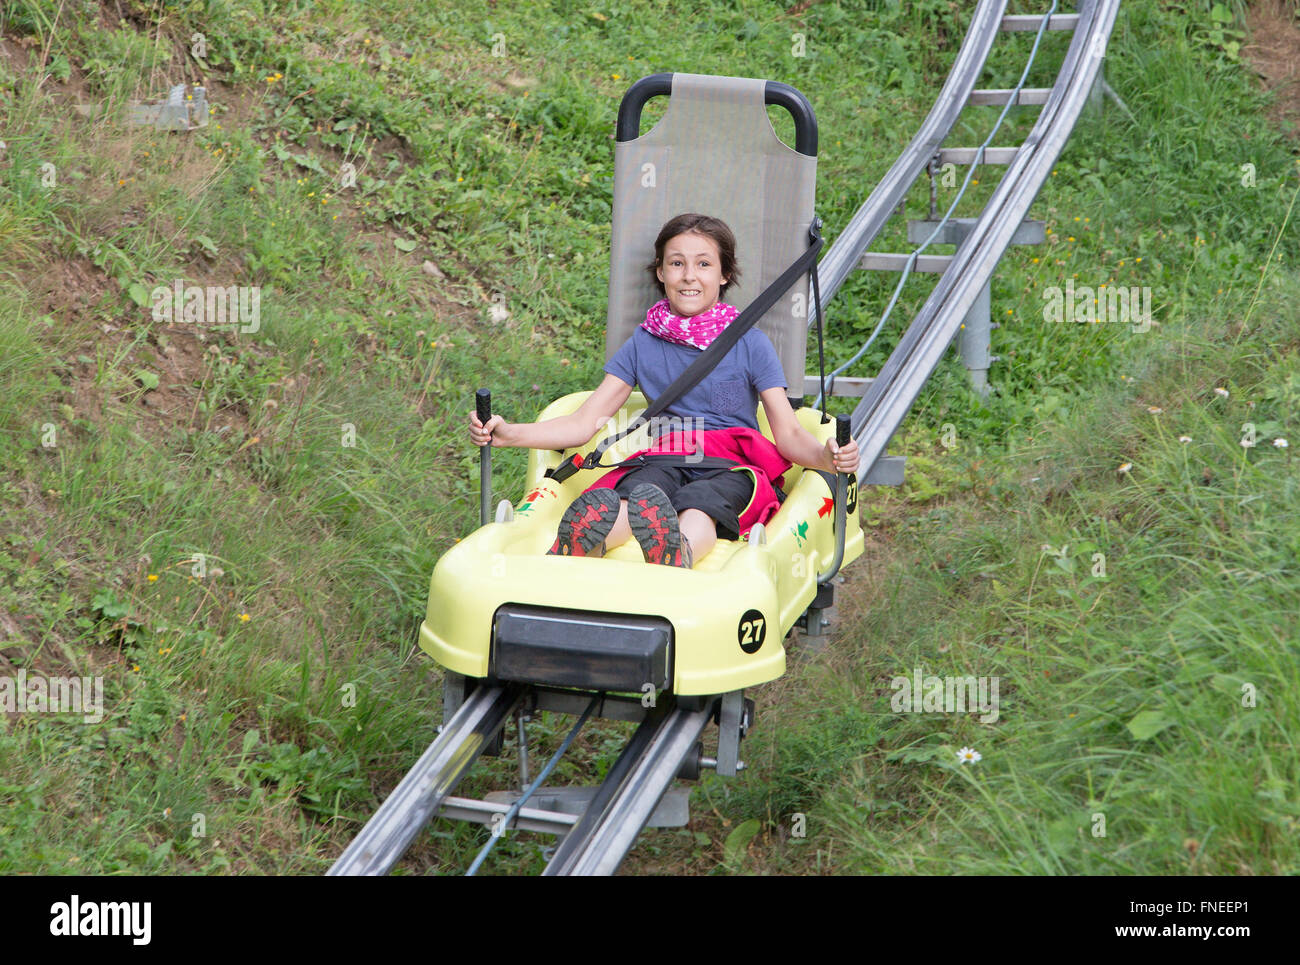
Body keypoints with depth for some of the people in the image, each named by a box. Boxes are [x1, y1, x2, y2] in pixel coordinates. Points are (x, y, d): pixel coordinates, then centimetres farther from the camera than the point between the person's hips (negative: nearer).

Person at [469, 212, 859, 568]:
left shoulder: (750, 344, 10)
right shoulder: (643, 345, 15)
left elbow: (788, 433, 4)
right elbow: (584, 423, 10)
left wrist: (826, 457, -20)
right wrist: (507, 433, -6)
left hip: (732, 469, -1)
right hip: (664, 465, 1)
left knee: (695, 514, -39)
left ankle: (675, 557, -74)